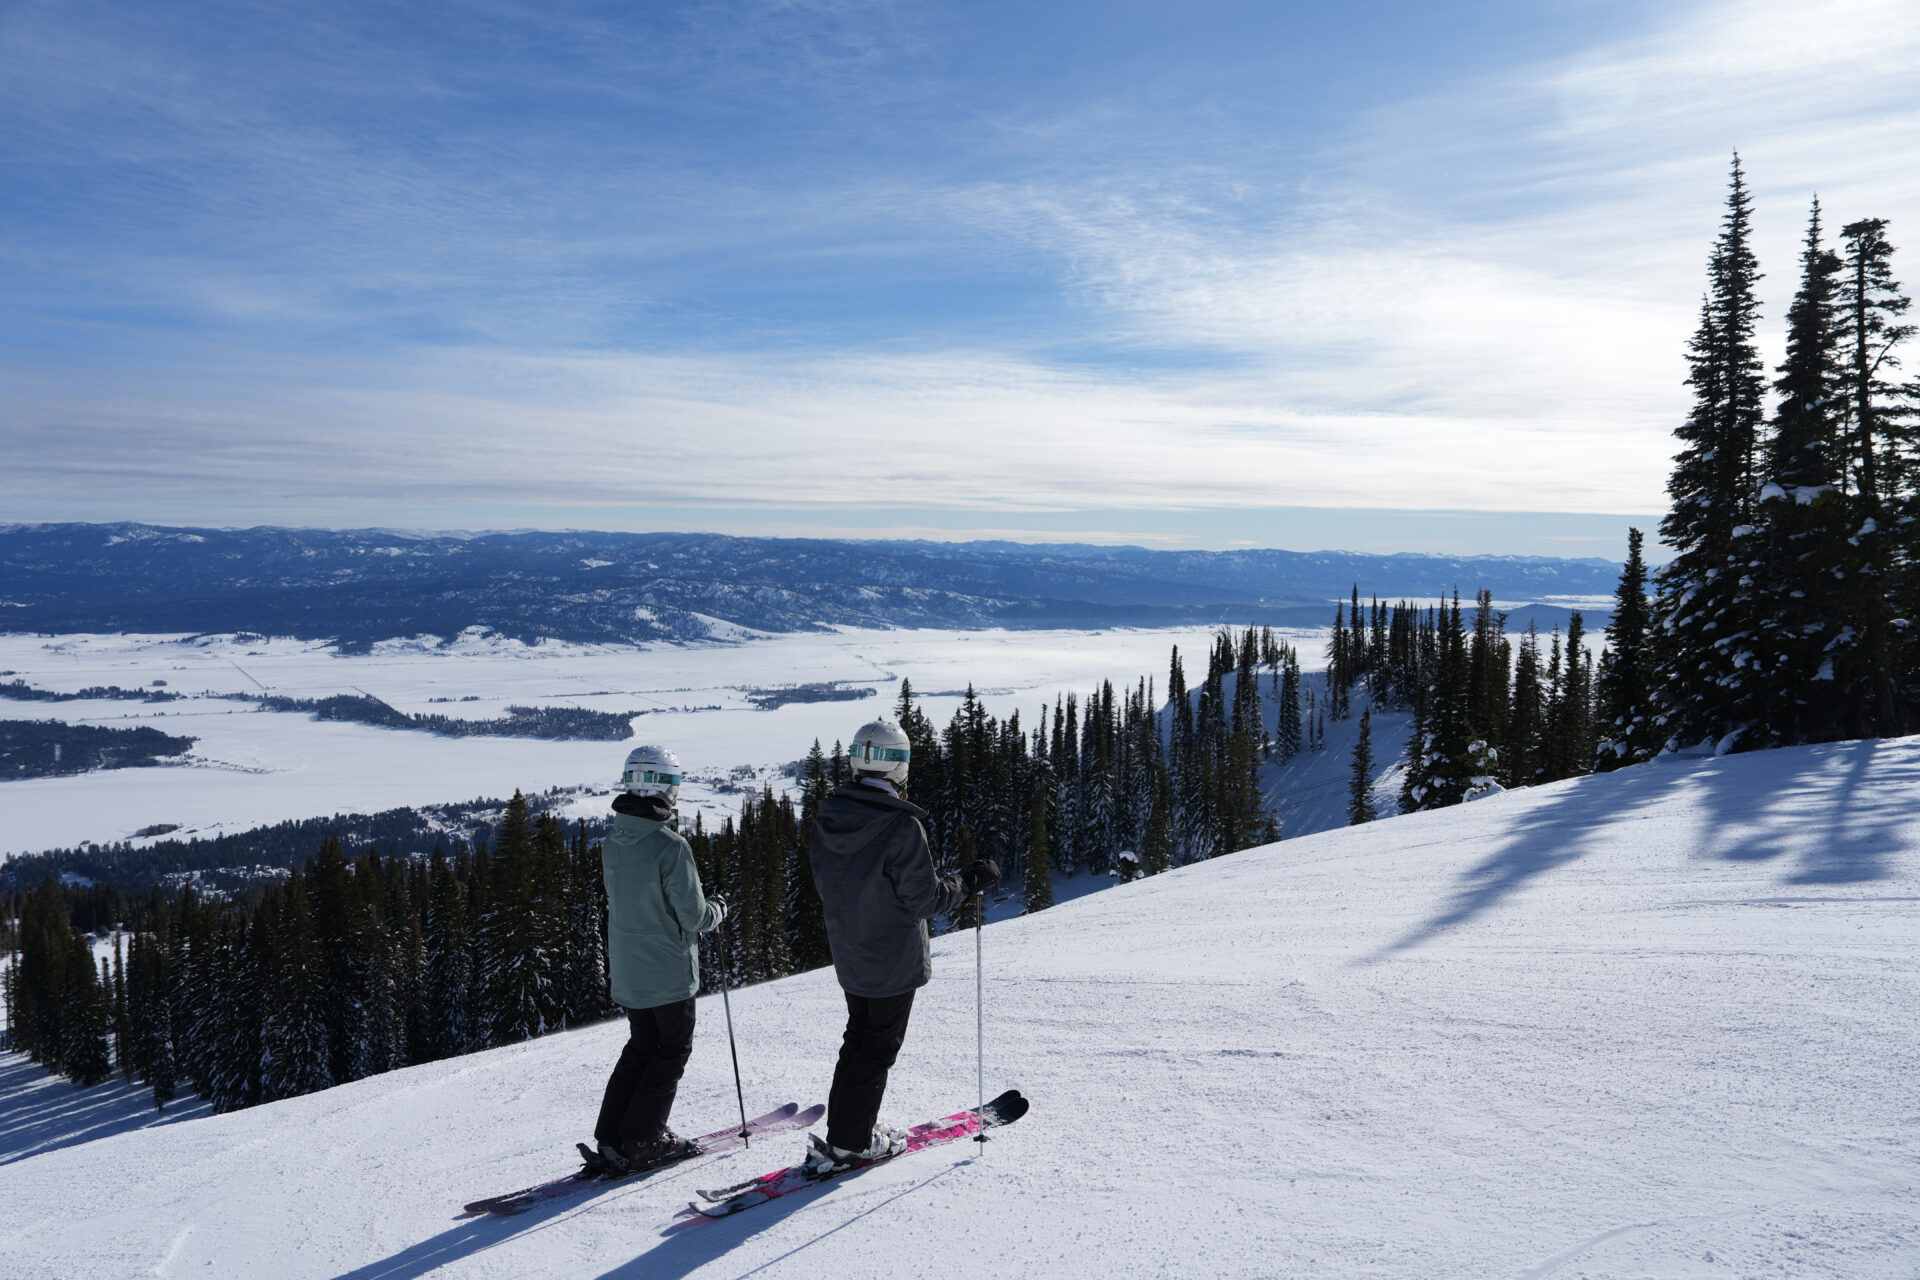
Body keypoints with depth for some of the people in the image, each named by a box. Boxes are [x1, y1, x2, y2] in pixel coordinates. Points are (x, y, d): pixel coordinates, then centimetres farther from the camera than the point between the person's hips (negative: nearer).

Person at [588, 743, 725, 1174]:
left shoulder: (613, 841, -1)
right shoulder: (670, 846, -23)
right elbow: (693, 917, -19)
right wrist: (719, 909, 3)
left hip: (626, 970, 7)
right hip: (669, 969, -7)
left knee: (641, 1047, 20)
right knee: (672, 1050, 10)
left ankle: (610, 1138, 18)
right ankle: (640, 1141, 9)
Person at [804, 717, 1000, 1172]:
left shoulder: (828, 817, -4)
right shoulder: (901, 826, -25)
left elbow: (826, 886, 7)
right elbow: (925, 897, -21)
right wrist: (970, 882, -7)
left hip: (848, 954, 7)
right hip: (893, 959, -6)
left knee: (859, 1036, 22)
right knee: (878, 1046, 7)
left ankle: (845, 1125, 29)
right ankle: (849, 1143, 14)